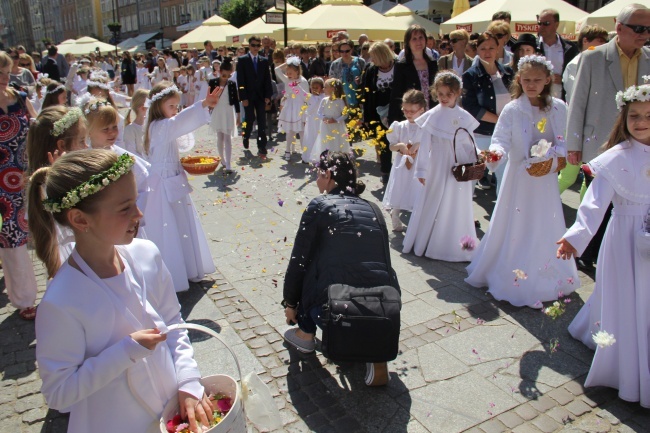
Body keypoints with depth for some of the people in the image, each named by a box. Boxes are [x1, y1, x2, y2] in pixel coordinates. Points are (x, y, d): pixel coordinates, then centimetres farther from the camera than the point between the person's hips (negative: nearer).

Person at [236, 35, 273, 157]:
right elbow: (240, 80, -5)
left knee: (262, 122, -2)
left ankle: (262, 148, 1)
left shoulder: (264, 61, 9)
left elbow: (267, 79, 7)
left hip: (261, 96, 2)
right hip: (248, 96, -2)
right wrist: (243, 97, -11)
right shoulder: (242, 60, 0)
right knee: (250, 120, 2)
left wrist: (268, 96, -2)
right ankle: (246, 137, 33)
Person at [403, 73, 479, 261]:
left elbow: (471, 145, 6)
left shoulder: (464, 117, 0)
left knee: (456, 207, 7)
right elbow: (425, 145, -1)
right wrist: (421, 170, -1)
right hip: (437, 169, -1)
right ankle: (424, 244, 22)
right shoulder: (432, 116, -3)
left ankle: (453, 245, 22)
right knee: (432, 205, 9)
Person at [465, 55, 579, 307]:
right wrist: (497, 151, -33)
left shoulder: (558, 108, 0)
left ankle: (544, 280, 27)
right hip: (519, 175, -2)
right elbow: (501, 138, -12)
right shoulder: (512, 110, -6)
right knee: (515, 226, 4)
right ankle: (514, 277, 19)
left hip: (545, 176, 2)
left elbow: (563, 140, 1)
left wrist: (551, 158, -17)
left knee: (545, 226, 10)